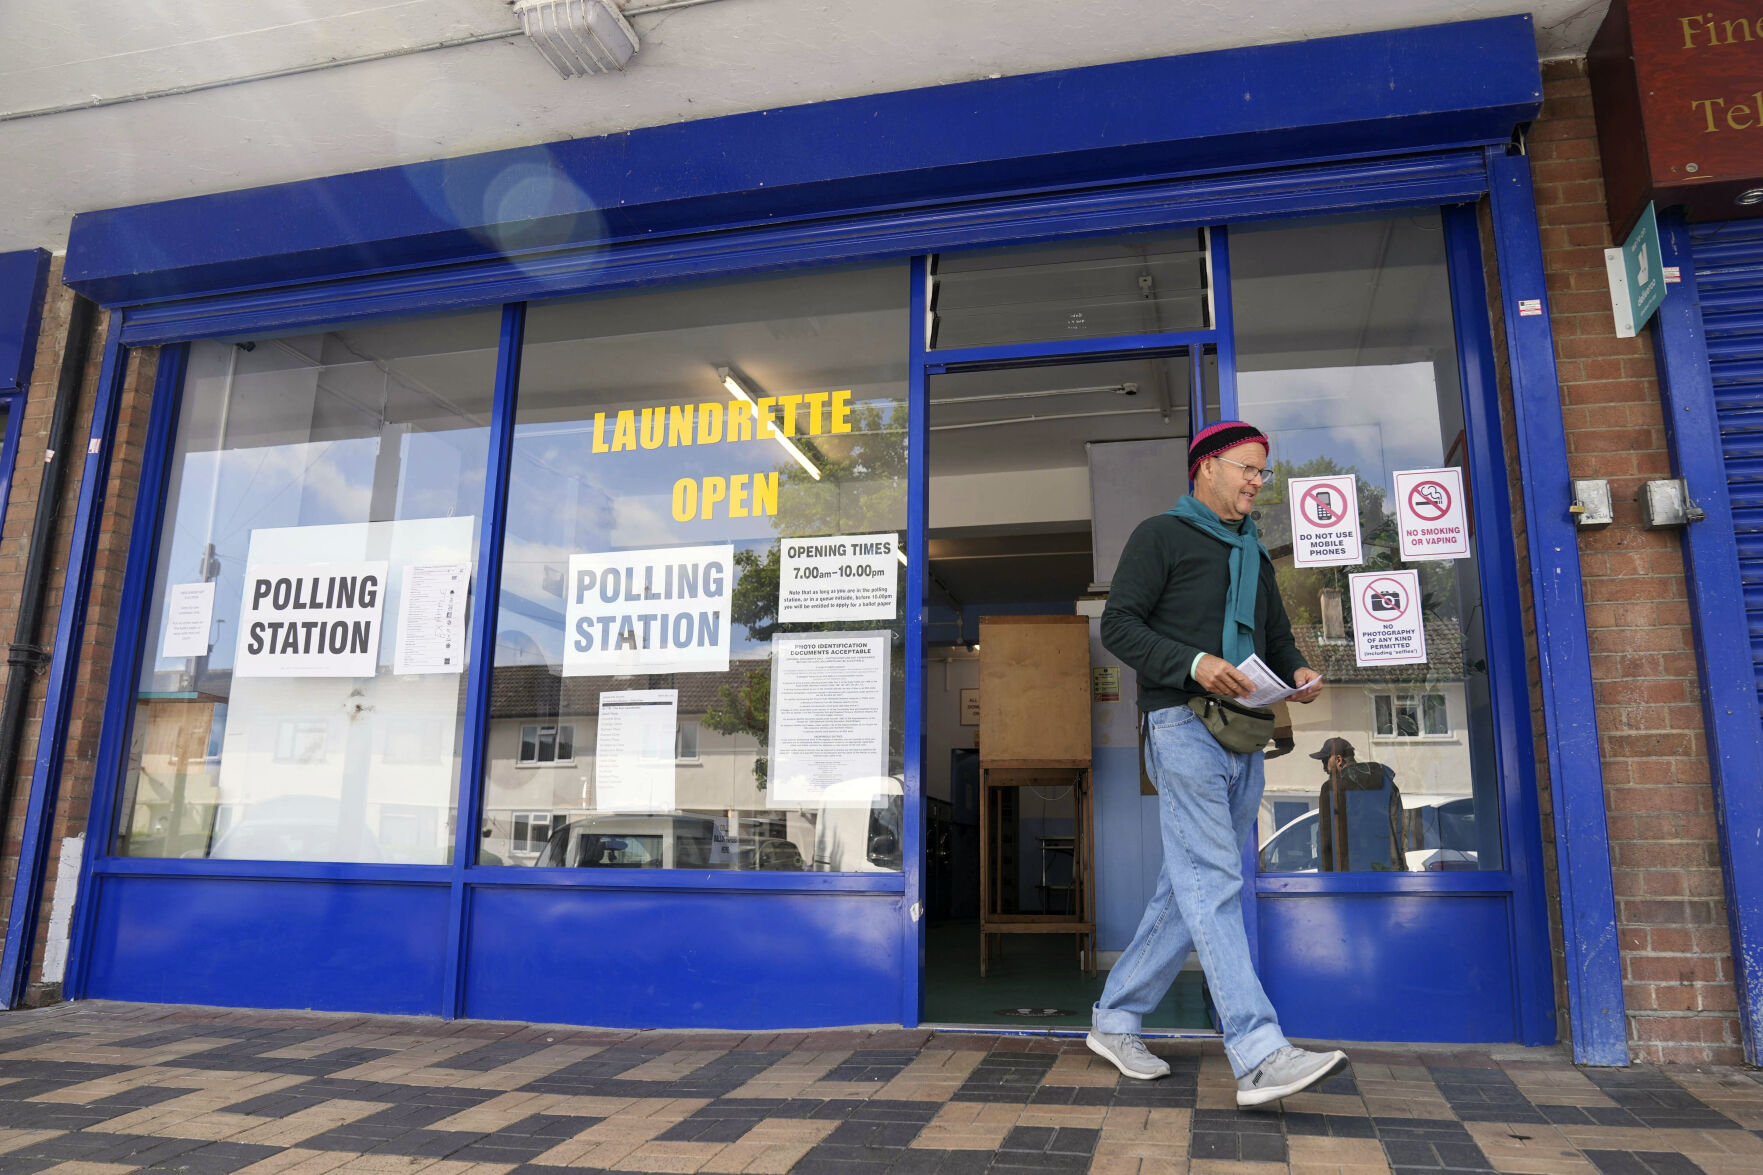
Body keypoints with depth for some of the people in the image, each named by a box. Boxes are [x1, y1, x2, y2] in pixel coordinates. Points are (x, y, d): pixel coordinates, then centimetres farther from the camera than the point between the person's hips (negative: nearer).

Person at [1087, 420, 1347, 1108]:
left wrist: (1297, 671, 5)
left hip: (1242, 740, 8)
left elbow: (1277, 635, 28)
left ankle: (1115, 1020, 19)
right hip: (1183, 726, -8)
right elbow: (1118, 625, -5)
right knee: (1213, 884, -13)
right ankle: (1259, 1056, -17)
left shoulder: (1255, 554, 26)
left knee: (1189, 890, 8)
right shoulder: (1161, 535, 3)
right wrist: (1192, 663, -20)